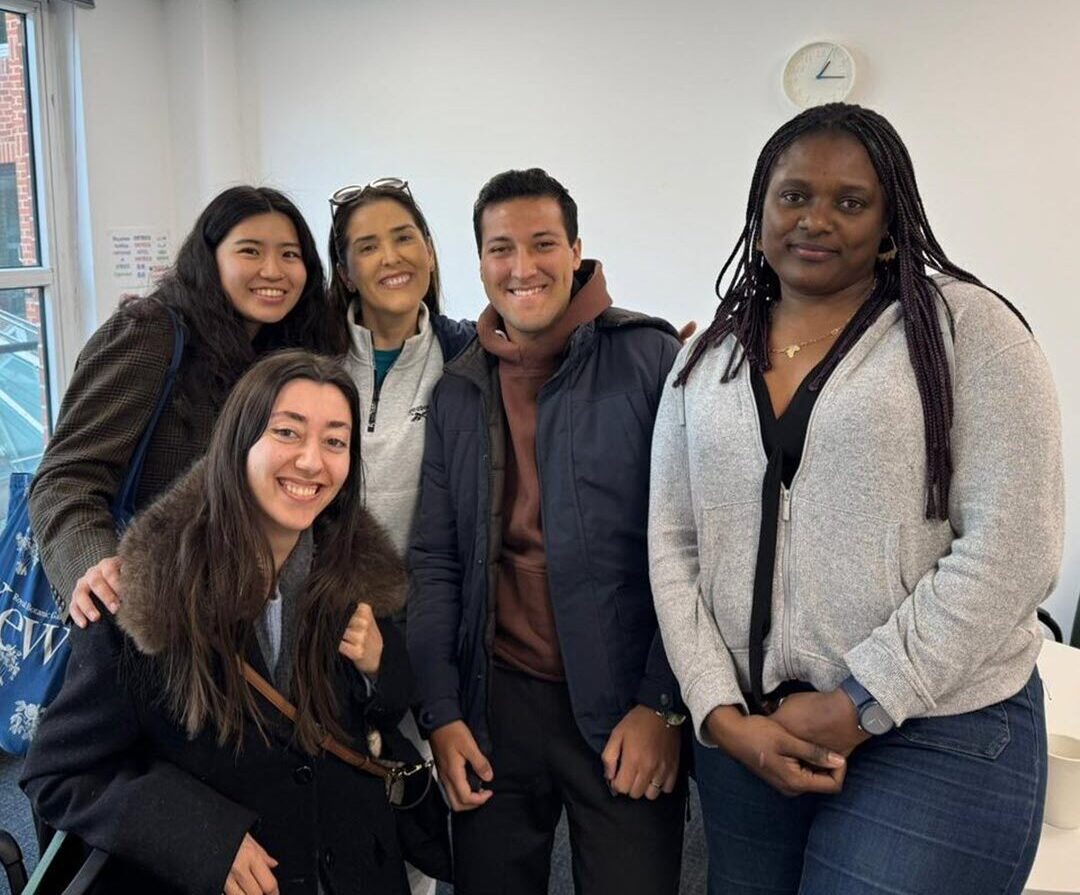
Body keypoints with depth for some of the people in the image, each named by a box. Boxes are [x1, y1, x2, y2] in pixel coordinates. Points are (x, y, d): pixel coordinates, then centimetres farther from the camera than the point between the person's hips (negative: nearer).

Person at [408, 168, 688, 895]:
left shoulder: (650, 359, -6)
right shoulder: (457, 392, 7)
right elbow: (436, 560, 8)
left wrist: (663, 703, -10)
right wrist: (441, 712, 2)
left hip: (626, 706, -3)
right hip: (495, 703, 4)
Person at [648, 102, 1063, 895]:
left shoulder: (966, 325, -5)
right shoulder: (706, 362, 7)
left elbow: (1013, 547, -12)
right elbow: (672, 547, 4)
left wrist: (859, 705, -13)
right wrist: (721, 712, -6)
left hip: (936, 733, -3)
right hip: (748, 732, 4)